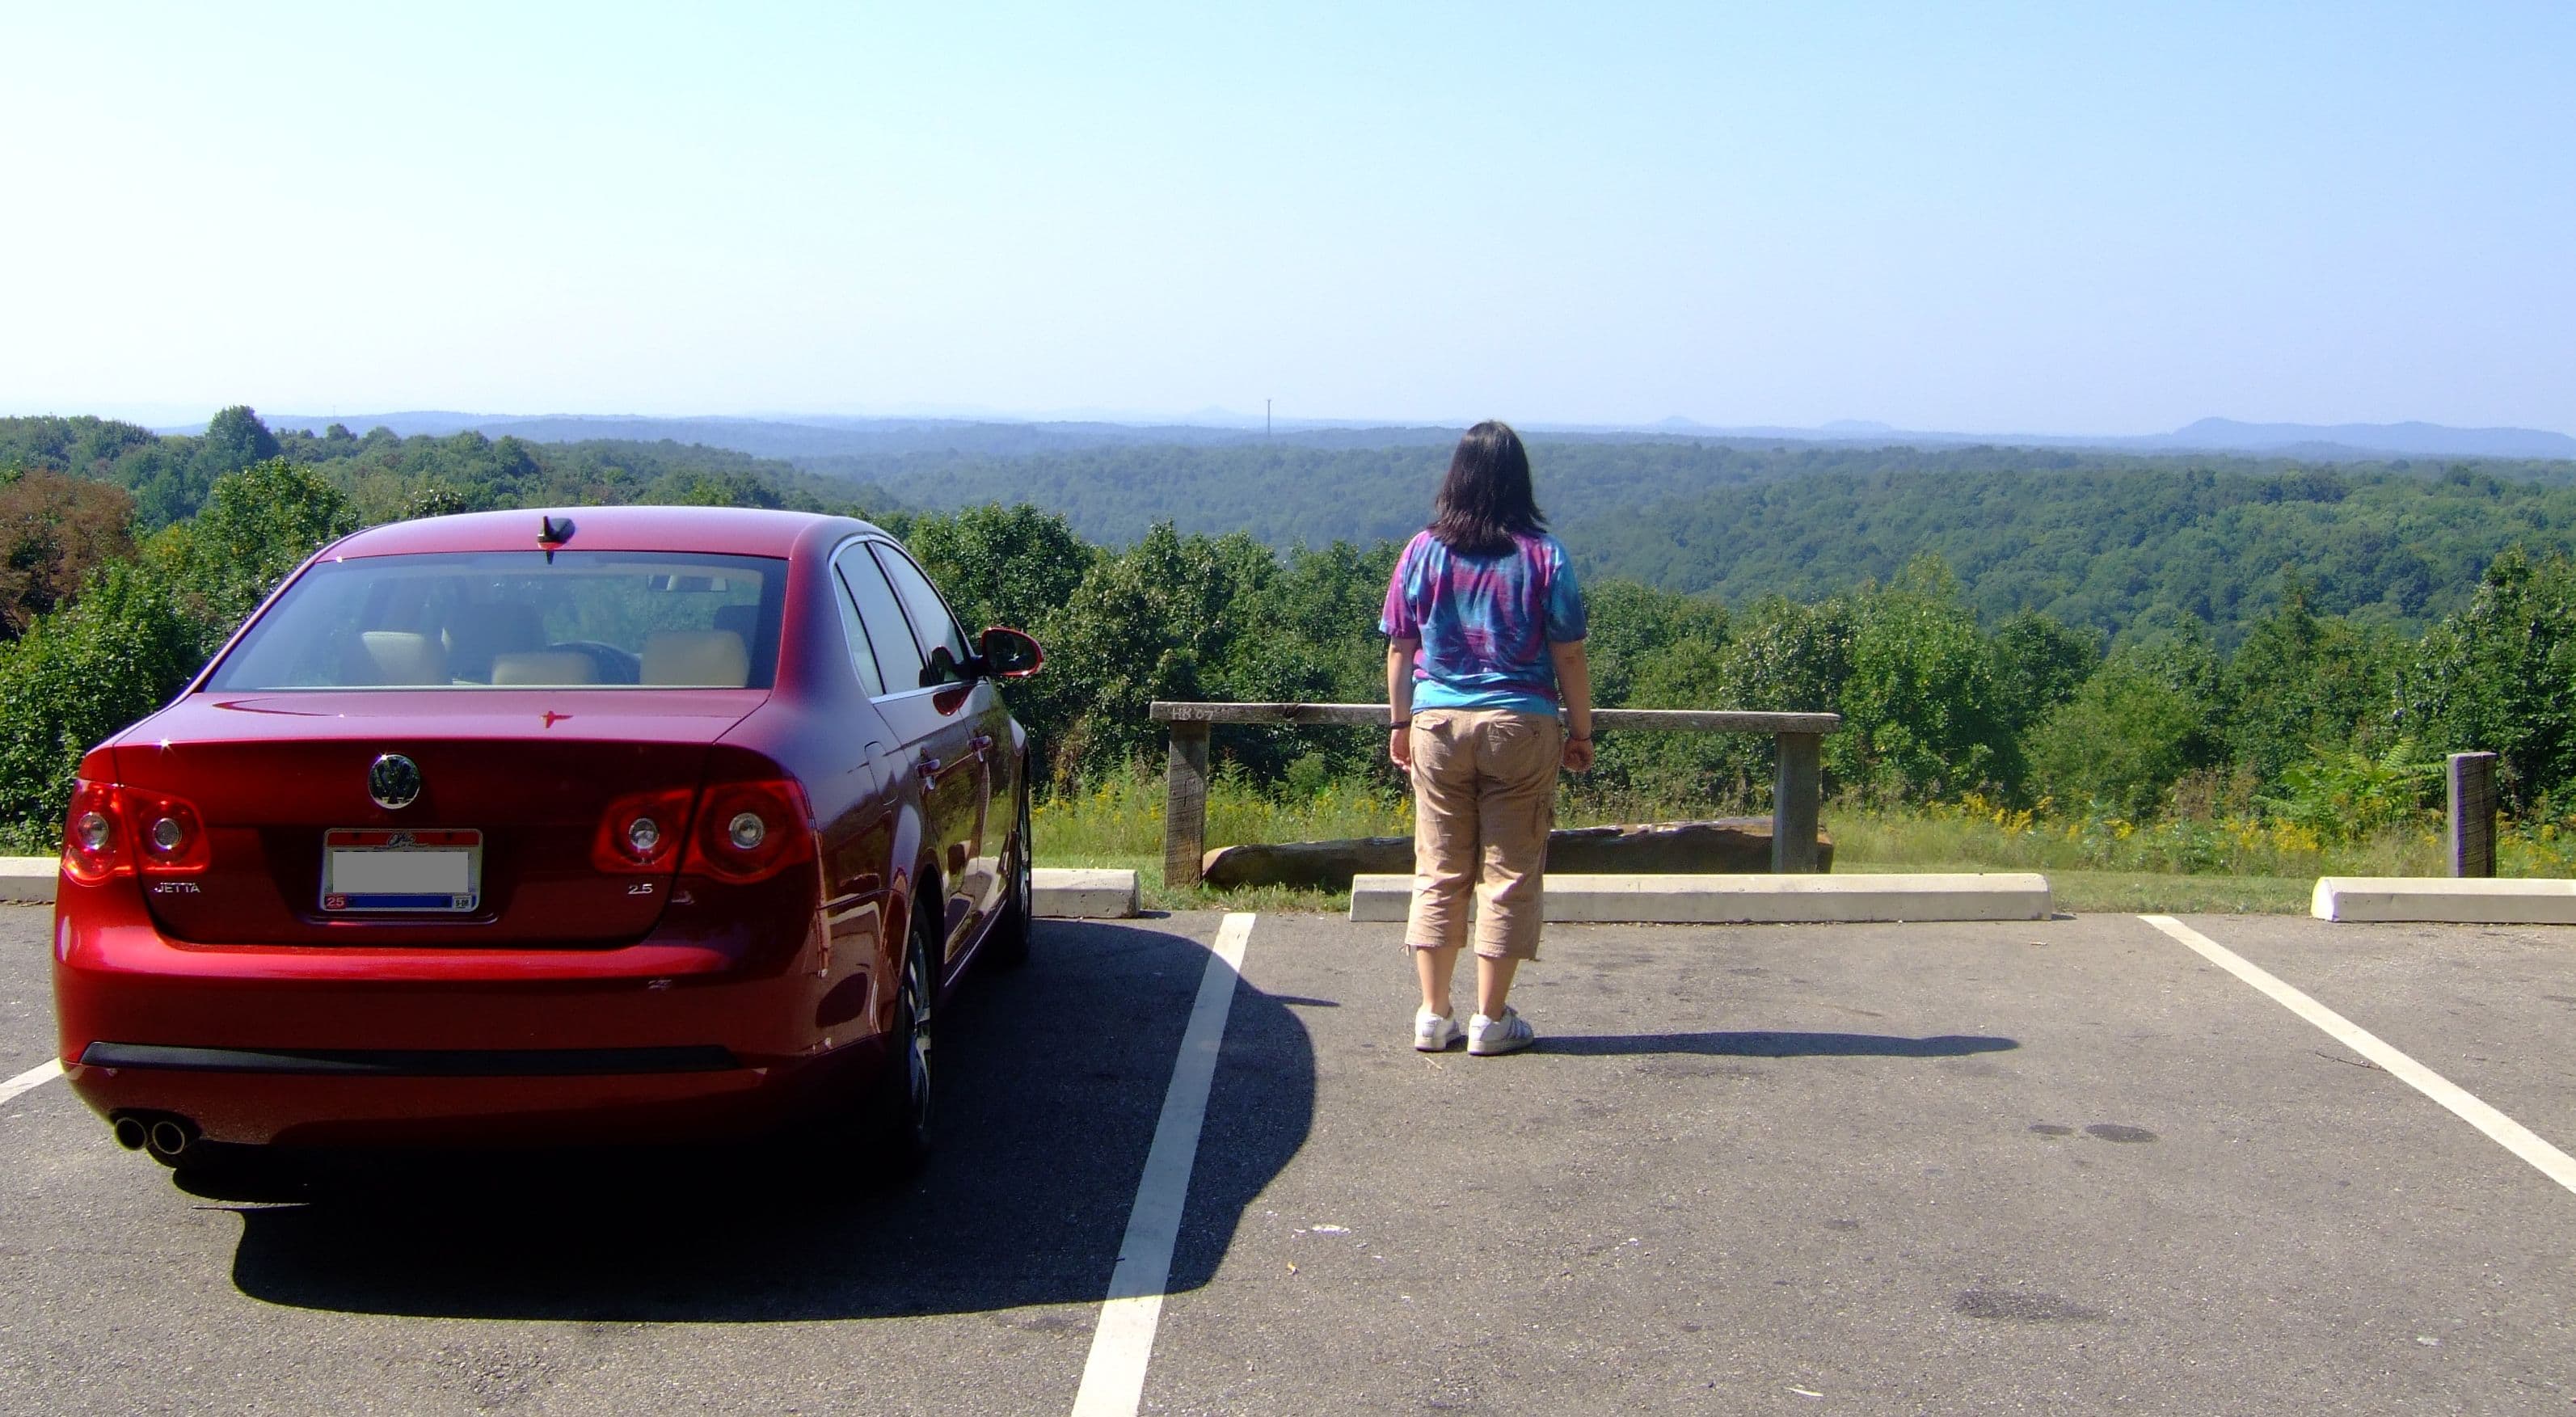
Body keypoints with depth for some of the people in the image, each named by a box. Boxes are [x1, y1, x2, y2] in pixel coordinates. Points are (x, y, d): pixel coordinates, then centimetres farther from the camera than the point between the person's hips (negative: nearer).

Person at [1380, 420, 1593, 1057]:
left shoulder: (1423, 552, -1)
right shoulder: (1542, 556, -6)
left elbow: (1400, 649, 4)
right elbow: (1568, 656, -5)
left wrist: (1400, 723, 15)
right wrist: (1580, 732, 6)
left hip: (1439, 723, 2)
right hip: (1521, 726, -2)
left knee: (1439, 872, 10)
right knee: (1509, 873, 6)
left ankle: (1434, 1016, 13)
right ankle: (1491, 1020, 10)